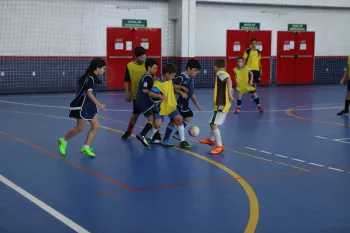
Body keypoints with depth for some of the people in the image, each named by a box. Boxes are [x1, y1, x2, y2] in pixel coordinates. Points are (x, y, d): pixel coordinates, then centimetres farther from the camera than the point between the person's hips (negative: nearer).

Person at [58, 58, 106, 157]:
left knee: (96, 126, 0)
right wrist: (98, 104, -42)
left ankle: (86, 147, 3)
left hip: (89, 106, 9)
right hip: (81, 105, -9)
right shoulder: (90, 78, -21)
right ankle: (63, 141, 22)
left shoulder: (92, 77, 8)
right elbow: (89, 92, -34)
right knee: (80, 128, 0)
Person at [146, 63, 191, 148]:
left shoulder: (169, 80, -2)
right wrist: (159, 95, -48)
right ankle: (150, 138, 17)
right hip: (160, 108, -6)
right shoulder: (158, 83, -26)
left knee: (179, 119, -5)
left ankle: (182, 141, 2)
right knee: (157, 124, -13)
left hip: (171, 106, 6)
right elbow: (150, 93, -34)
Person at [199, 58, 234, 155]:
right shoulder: (225, 74, 15)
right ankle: (211, 139, 46)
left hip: (221, 104, -10)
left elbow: (229, 80, -31)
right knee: (213, 122, 26)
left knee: (214, 124, -13)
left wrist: (229, 94, -38)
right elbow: (231, 90, 16)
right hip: (224, 103, 10)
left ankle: (220, 146, -12)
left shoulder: (220, 73, -11)